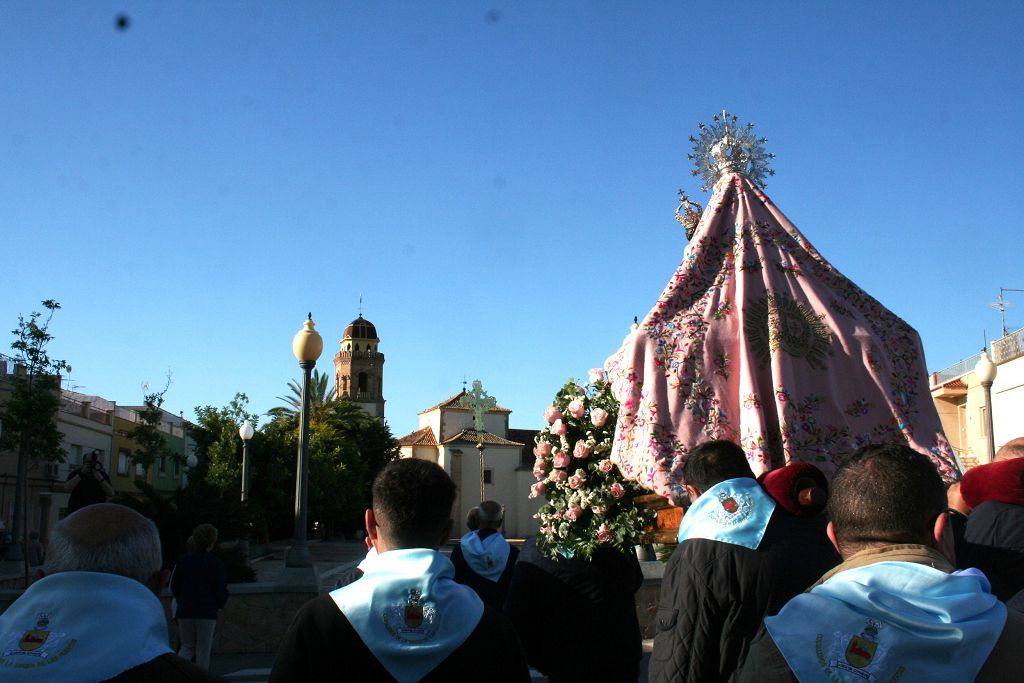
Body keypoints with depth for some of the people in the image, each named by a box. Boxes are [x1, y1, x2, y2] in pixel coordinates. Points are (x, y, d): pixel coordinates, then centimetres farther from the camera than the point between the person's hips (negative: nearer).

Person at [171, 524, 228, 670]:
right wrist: (219, 604, 13)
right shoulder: (216, 563, -6)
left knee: (187, 646, 13)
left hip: (184, 610, 3)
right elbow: (222, 591, -7)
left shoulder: (184, 560, 4)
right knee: (203, 649, 7)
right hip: (207, 612, -3)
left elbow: (174, 586, 8)